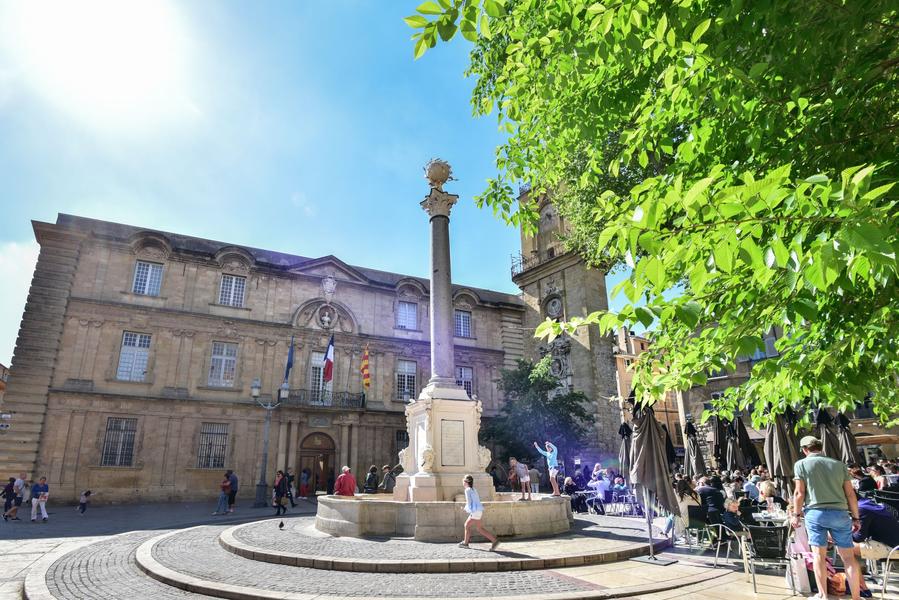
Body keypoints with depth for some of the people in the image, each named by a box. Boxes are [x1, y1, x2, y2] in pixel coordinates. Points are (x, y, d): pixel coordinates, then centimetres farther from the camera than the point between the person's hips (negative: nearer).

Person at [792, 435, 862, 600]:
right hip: (840, 513, 3)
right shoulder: (838, 464, 11)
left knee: (819, 555, 4)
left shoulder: (801, 464, 3)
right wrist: (855, 518, 16)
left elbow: (799, 492, -2)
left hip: (815, 512, -3)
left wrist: (796, 514, 8)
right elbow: (850, 494, 8)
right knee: (848, 556, 9)